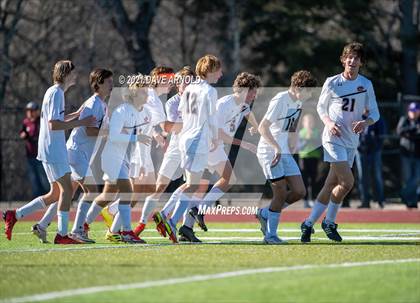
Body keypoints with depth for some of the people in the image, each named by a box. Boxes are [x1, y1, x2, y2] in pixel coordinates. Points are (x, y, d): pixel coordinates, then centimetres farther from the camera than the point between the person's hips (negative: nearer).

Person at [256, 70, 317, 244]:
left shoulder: (298, 102, 10)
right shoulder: (280, 101, -17)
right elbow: (262, 127, -21)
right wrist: (276, 148, -28)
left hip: (284, 152, 9)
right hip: (269, 152, -9)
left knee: (299, 191, 0)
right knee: (281, 193, -11)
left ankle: (265, 214, 17)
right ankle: (271, 235, 1)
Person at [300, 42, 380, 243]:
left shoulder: (366, 84, 6)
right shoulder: (332, 83, -3)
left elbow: (374, 113, 10)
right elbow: (321, 107, 9)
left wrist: (365, 122, -12)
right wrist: (328, 122, -10)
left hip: (352, 141, 5)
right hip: (333, 138, -5)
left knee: (331, 185, 5)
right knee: (347, 182, -17)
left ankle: (309, 224, 15)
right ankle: (329, 221, 1)